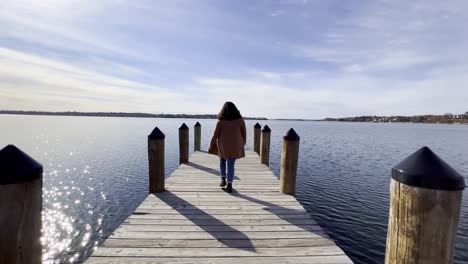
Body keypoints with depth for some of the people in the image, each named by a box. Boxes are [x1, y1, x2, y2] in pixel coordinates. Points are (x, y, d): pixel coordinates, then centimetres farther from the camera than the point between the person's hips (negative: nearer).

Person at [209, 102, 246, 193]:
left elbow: (215, 135, -6)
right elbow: (244, 134, 2)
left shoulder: (221, 121, -8)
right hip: (235, 145, 1)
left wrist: (211, 146, 5)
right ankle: (229, 185, 8)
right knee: (231, 165, 7)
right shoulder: (240, 120, -4)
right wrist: (243, 143, 18)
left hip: (223, 145, 0)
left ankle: (223, 179, 19)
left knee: (222, 161, 24)